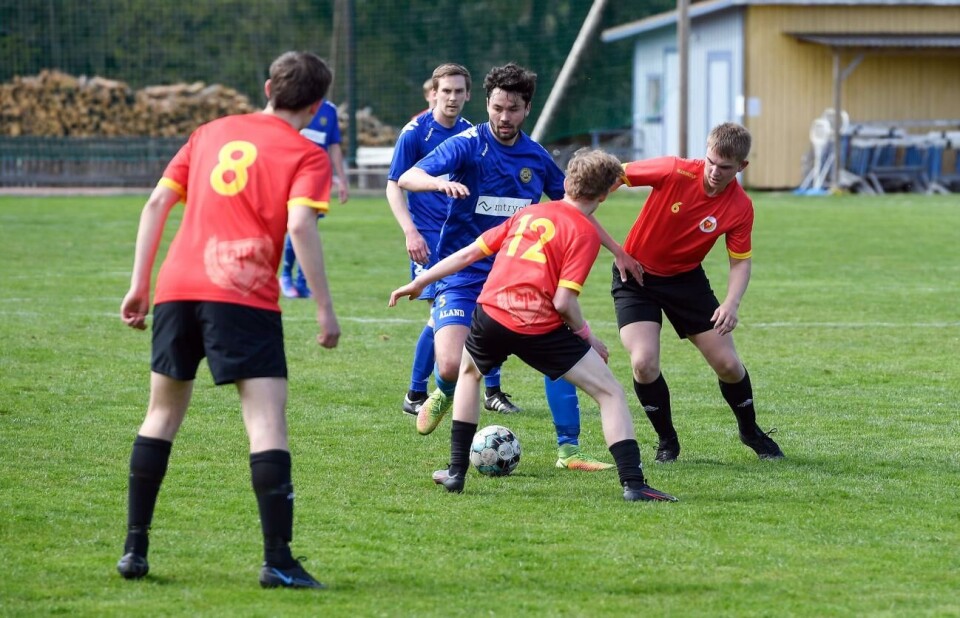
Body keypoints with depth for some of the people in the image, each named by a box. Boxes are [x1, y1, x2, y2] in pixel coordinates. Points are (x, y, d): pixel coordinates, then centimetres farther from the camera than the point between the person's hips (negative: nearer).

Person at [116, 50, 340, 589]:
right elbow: (300, 226, -11)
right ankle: (278, 560, -12)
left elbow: (157, 204, 15)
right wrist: (326, 310, -9)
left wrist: (139, 285, 17)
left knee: (164, 413, 18)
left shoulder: (211, 134, 20)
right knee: (267, 421, -4)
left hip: (177, 286, 5)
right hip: (245, 297, -5)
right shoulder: (307, 156, 5)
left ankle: (134, 548, 17)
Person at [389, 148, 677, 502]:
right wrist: (587, 337, 6)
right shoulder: (585, 233, 0)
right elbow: (563, 302, -10)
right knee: (610, 392, 5)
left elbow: (469, 253, 20)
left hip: (490, 314, 5)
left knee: (469, 372, 36)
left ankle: (456, 472, 30)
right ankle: (633, 483, -7)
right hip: (540, 327, -5)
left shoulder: (528, 214, 17)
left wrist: (418, 283, 30)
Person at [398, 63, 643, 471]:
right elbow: (406, 179, -20)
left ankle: (568, 449, 3)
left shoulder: (536, 157, 5)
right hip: (463, 279, -4)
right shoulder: (469, 145, -9)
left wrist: (617, 251, 18)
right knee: (453, 367, -21)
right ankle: (444, 392, 18)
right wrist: (441, 182, -42)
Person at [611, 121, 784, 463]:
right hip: (636, 276, -2)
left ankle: (751, 432, 32)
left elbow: (741, 261, -5)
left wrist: (732, 303, -23)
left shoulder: (740, 207, -15)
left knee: (727, 363, 3)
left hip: (686, 278, 3)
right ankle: (667, 440, 6)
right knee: (644, 363, -19)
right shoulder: (674, 172, -24)